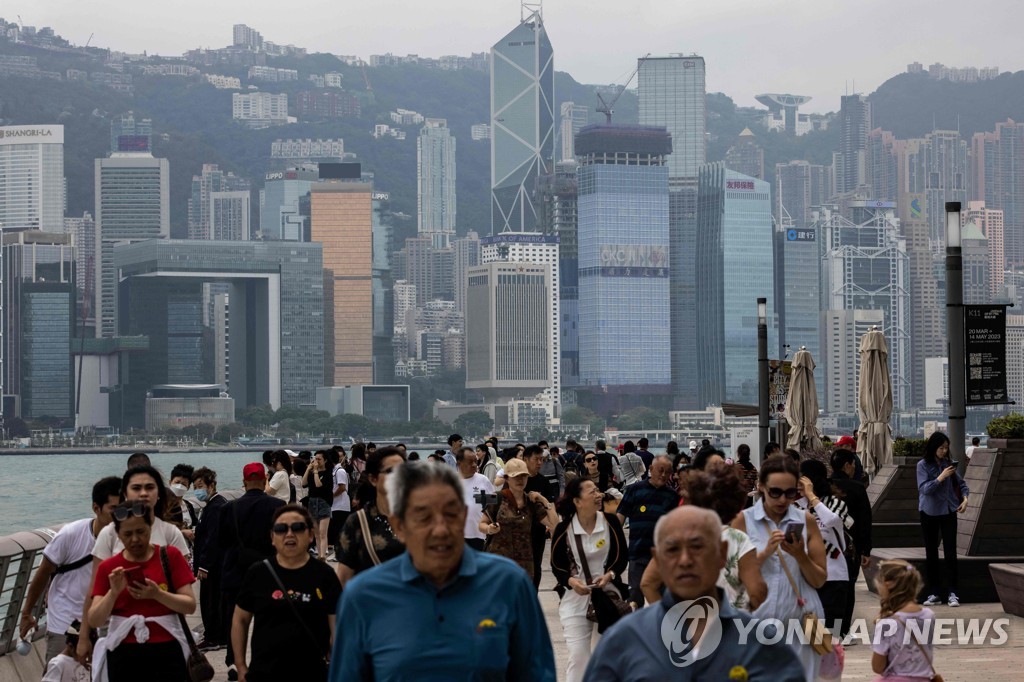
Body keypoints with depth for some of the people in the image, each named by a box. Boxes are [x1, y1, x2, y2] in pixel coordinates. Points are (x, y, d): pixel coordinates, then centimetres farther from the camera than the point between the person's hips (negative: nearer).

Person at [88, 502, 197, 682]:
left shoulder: (170, 557, 2)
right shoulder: (108, 567, 4)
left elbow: (190, 605, -4)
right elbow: (94, 620, -2)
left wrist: (157, 594, -20)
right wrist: (114, 592, -18)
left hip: (166, 652, -1)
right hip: (123, 654, 1)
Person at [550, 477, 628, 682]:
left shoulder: (611, 522, -8)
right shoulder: (563, 529, -10)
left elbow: (622, 557, 1)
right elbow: (557, 566, -2)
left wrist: (609, 575, -18)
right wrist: (571, 581, -21)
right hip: (574, 598, -1)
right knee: (578, 656, -3)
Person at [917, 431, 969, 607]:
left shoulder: (949, 463, 2)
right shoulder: (923, 465, -7)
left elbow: (961, 483, 11)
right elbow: (924, 488, -15)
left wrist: (965, 499, -5)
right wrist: (941, 477, -23)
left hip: (948, 513, 1)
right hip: (929, 513, -1)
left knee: (950, 553, -3)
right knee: (931, 554, 6)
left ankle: (952, 593, -1)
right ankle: (934, 593, 13)